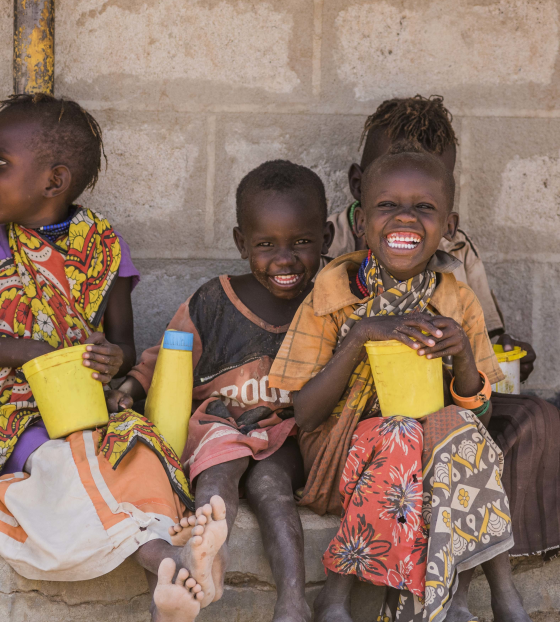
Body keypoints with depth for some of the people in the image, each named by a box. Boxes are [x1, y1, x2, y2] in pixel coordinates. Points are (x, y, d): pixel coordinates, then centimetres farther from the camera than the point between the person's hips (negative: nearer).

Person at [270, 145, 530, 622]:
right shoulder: (334, 296, -7)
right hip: (348, 446, -2)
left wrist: (463, 355, -20)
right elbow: (305, 415, -11)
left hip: (436, 440, 3)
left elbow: (481, 412, 0)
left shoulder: (459, 303, -1)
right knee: (407, 444, -31)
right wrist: (359, 335, -23)